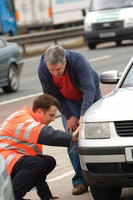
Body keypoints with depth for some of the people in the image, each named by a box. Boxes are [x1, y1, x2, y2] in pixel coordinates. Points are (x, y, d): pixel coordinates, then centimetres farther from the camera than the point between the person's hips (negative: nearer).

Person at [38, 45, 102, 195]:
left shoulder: (77, 60, -37)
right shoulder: (42, 70, -27)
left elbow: (89, 88, -37)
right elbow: (52, 96, -12)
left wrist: (83, 114, -46)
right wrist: (69, 116, -15)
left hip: (90, 96, -1)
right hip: (68, 101, 2)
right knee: (73, 141, -10)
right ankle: (80, 180, -5)